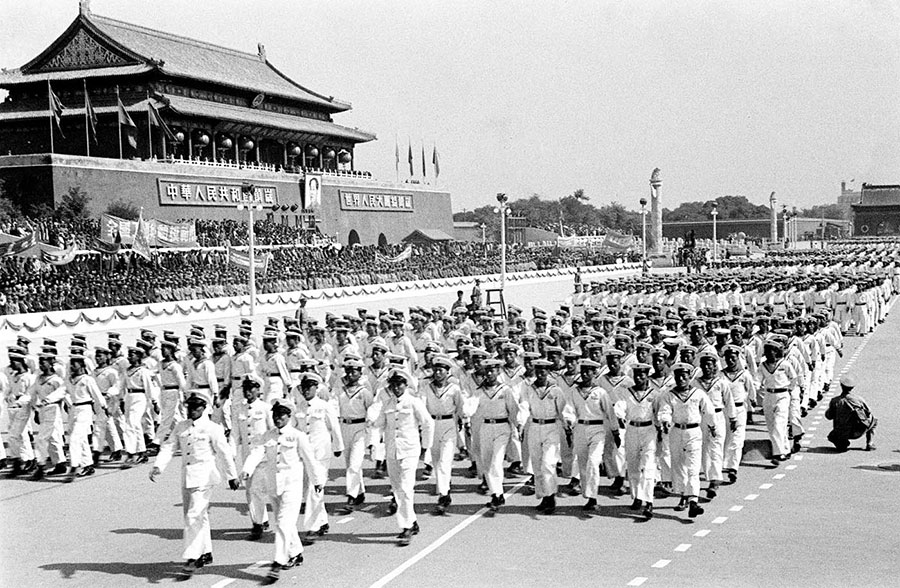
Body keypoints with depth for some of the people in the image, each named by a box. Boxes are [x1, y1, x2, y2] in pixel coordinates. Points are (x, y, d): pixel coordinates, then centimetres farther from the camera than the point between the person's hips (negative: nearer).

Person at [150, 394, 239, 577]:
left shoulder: (212, 429, -6)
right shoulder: (181, 427, 10)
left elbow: (224, 453, -4)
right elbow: (169, 447, 5)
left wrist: (232, 476, -1)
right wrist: (158, 467, -10)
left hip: (204, 477, -6)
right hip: (187, 476, 6)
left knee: (194, 516, -13)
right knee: (199, 516, 15)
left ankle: (192, 558, -9)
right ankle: (206, 553, 28)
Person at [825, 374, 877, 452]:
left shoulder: (835, 401, -6)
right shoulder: (859, 399, -7)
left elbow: (828, 416, 6)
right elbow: (868, 413, 4)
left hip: (843, 434, 1)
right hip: (859, 432, -1)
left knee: (831, 436, 34)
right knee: (874, 420, 25)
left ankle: (842, 443, 4)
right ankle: (870, 444, 16)